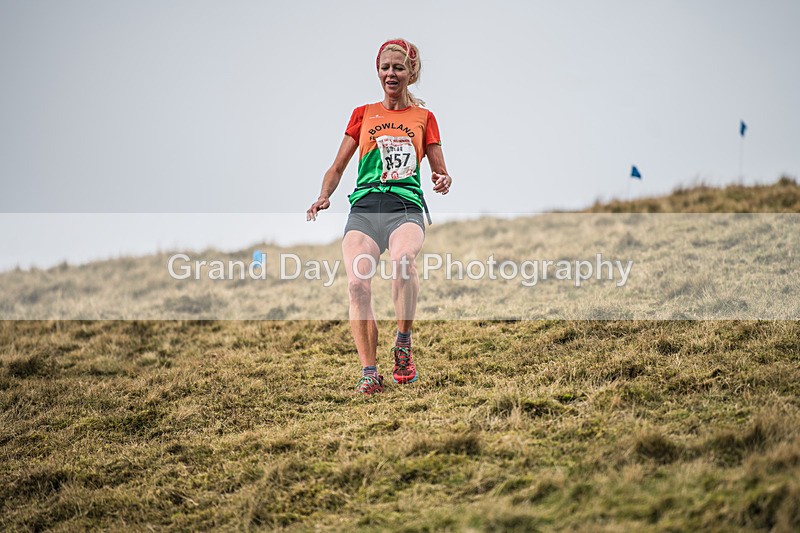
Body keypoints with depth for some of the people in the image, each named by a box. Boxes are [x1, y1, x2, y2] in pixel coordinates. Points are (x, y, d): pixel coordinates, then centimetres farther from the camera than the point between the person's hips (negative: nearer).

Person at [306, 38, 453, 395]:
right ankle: (369, 373, -15)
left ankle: (403, 343, -16)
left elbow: (440, 173, 20)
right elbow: (337, 168, 20)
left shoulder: (424, 118, 18)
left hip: (406, 207, -1)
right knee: (357, 283, -25)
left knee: (403, 258, -36)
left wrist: (443, 181, -4)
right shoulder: (363, 115, 20)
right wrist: (324, 197, 0)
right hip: (365, 207, 1)